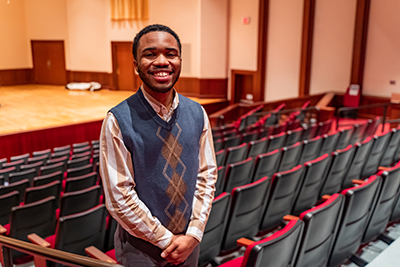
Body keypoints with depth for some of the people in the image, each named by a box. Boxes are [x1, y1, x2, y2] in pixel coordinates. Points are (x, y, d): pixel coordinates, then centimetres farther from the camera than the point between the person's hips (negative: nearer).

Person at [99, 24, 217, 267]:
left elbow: (207, 175, -1)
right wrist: (166, 240, -11)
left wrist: (193, 234, -7)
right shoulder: (118, 121, -18)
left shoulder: (197, 114, -4)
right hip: (141, 246, -3)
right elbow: (120, 198, -16)